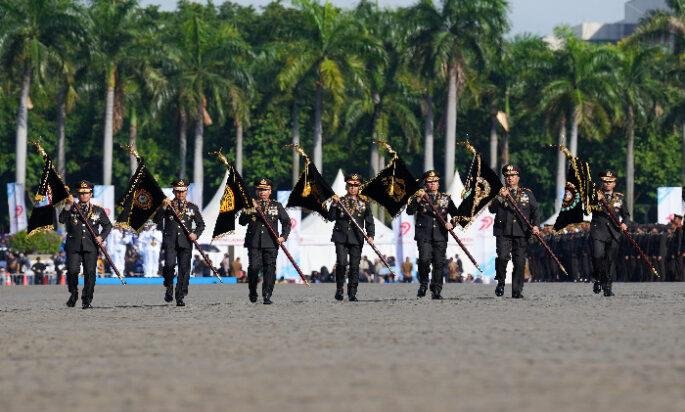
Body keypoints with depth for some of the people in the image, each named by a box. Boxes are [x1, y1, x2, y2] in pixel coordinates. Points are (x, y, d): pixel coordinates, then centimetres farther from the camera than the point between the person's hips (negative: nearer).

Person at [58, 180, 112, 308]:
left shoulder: (98, 211, 12)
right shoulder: (71, 209, 9)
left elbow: (107, 225, 15)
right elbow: (62, 220, -6)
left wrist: (101, 237, -3)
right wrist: (68, 206, -17)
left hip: (91, 246, 1)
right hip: (74, 245, -1)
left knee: (90, 273, -4)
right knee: (72, 271, -12)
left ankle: (87, 300, 5)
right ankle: (73, 294, 13)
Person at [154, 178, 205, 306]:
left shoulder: (192, 207, 14)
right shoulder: (167, 206, 9)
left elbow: (201, 224, 18)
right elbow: (157, 220, -2)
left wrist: (196, 234, -1)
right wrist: (163, 208, -14)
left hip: (185, 242, 2)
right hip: (170, 241, -2)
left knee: (184, 270, -2)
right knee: (170, 264, -21)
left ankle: (180, 298, 5)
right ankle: (169, 288, 2)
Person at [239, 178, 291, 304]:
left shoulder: (277, 206, 11)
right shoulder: (251, 205, 10)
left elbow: (286, 222, 13)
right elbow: (242, 221, 1)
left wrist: (283, 236, -1)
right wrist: (252, 210, -12)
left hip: (271, 243, 0)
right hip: (254, 243, 0)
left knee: (269, 269, -5)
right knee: (253, 268, -7)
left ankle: (267, 296, -2)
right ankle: (253, 293, 14)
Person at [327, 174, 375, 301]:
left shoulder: (364, 202, 10)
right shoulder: (340, 201, 9)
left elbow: (369, 221, 10)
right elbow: (331, 218, 3)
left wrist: (370, 235, -2)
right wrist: (334, 205, -10)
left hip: (356, 238, 1)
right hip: (341, 237, -1)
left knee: (354, 266, -2)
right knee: (341, 263, -13)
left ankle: (352, 293, 4)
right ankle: (339, 290, 2)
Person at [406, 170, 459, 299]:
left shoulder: (445, 198, 14)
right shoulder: (419, 197, 7)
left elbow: (455, 214, 18)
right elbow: (409, 211, -5)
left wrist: (452, 223, -1)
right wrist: (418, 199, -17)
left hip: (440, 236, 2)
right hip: (424, 235, -2)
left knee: (439, 263, -1)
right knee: (425, 259, -18)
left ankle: (436, 291, 7)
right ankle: (423, 284, 5)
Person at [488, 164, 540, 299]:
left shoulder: (527, 193, 14)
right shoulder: (500, 193, 12)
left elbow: (535, 211, 11)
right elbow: (492, 209, 0)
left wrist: (535, 225, -4)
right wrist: (500, 197, -14)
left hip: (521, 233, 1)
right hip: (503, 232, -1)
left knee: (520, 262, -1)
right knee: (502, 257, -18)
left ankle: (517, 291, 4)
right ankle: (500, 282, 3)